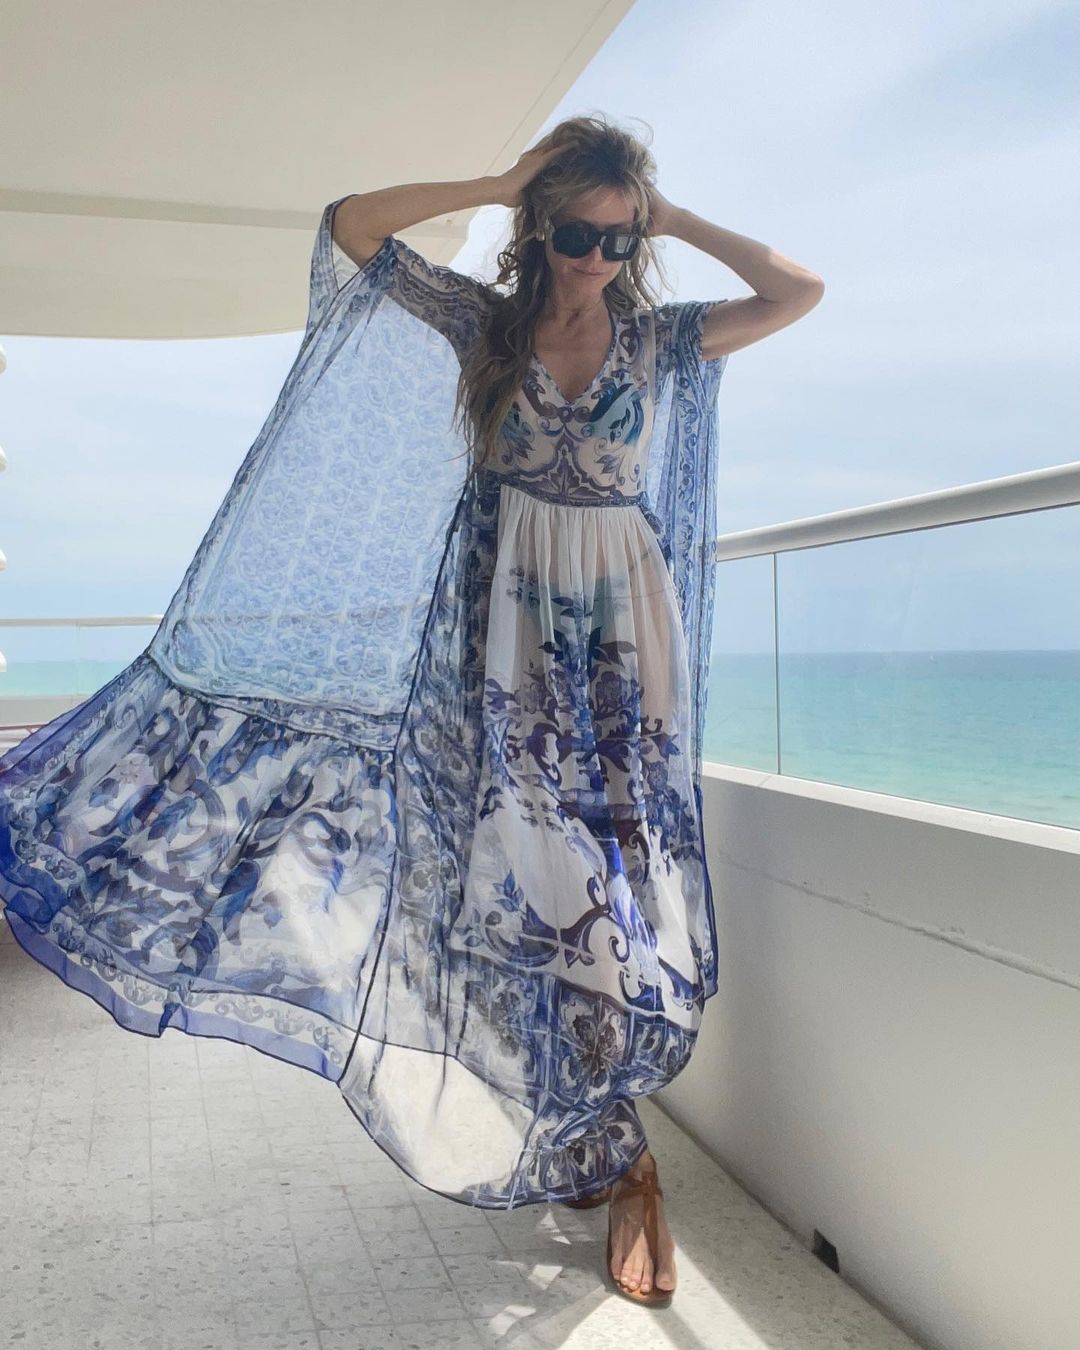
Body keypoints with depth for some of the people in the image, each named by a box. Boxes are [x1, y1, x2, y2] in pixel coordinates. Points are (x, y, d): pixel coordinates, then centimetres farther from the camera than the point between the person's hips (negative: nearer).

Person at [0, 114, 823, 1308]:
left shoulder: (661, 336, 8)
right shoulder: (483, 320, 4)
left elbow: (800, 291, 6)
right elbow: (351, 224, -1)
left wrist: (675, 218, 5)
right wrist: (498, 185, -2)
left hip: (622, 625, 1)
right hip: (503, 621, -1)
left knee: (615, 864, 0)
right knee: (514, 860, -5)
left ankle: (608, 1158, 12)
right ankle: (615, 1162, 9)